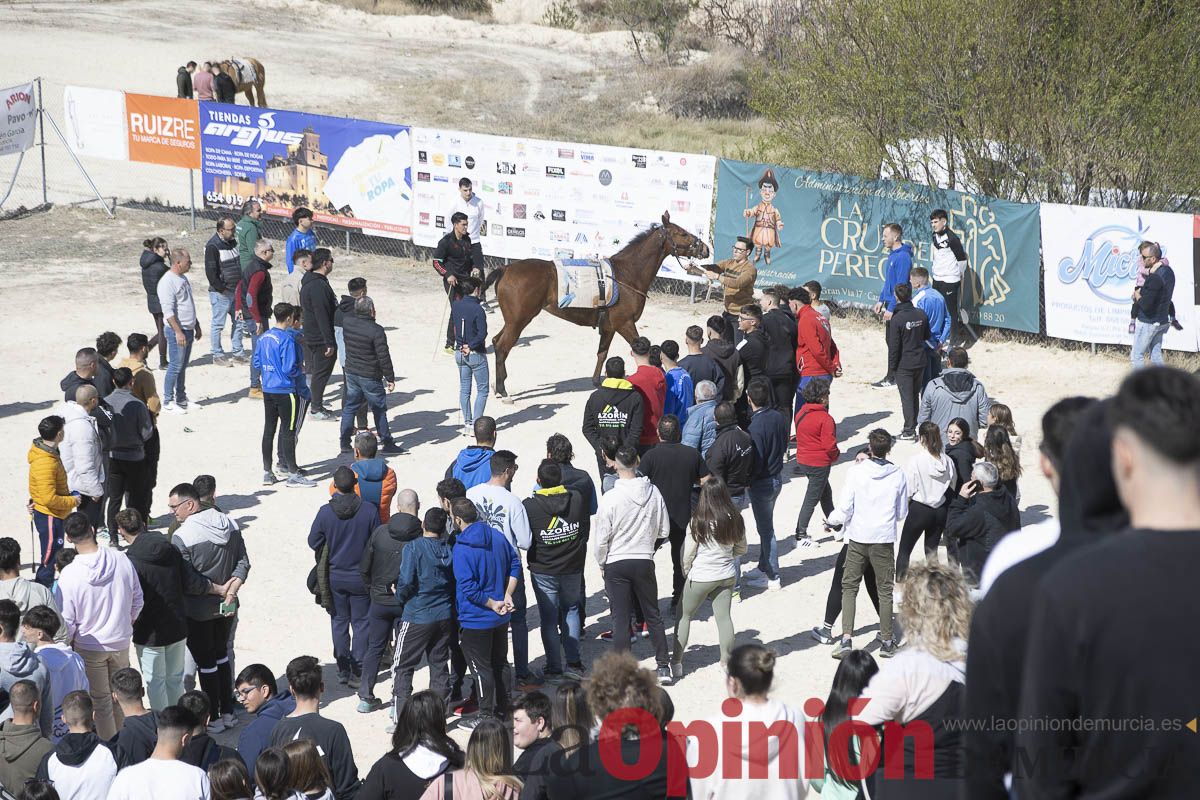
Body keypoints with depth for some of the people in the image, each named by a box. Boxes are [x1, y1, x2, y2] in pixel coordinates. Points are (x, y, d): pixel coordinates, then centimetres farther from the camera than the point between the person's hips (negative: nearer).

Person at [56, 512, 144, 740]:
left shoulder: (69, 575, -24)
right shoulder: (122, 561, -16)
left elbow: (68, 621, -15)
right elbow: (137, 600, -2)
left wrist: (68, 643, 5)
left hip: (89, 646, -3)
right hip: (120, 640, 3)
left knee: (101, 700, 14)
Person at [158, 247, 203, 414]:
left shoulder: (183, 278, 13)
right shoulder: (167, 282, -16)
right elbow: (168, 311, -21)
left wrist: (197, 326, 23)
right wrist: (178, 332, -24)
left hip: (188, 330, 9)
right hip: (177, 331, -9)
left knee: (183, 367, 15)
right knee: (175, 366, -6)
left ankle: (181, 399, 23)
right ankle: (168, 402, 0)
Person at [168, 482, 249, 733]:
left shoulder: (182, 538, -22)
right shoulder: (229, 524, -1)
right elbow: (244, 562, -1)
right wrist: (232, 588, -9)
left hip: (198, 611, -6)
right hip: (226, 607, 6)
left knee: (205, 663, 7)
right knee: (221, 655, 21)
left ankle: (213, 719, 16)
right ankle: (228, 712, 28)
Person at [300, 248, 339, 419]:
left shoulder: (308, 282, 11)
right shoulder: (319, 286, -23)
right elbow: (322, 317, -25)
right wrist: (330, 342, -23)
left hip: (311, 336, 10)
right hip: (321, 339, -10)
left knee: (315, 371, 16)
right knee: (321, 373, -2)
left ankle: (316, 405, 24)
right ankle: (317, 409, 4)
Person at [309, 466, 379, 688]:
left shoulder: (326, 512, -15)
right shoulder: (369, 510, -17)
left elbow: (314, 542, -4)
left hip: (335, 576, 1)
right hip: (361, 576, -1)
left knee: (339, 621, 16)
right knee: (361, 622, 11)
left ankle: (343, 669, 20)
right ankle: (358, 672, 11)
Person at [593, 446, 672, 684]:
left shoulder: (611, 498, -17)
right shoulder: (654, 493, -7)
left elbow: (602, 539, -11)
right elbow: (664, 531, 2)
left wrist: (601, 564, 6)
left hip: (616, 565, -3)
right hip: (644, 562, 3)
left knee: (620, 619, 6)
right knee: (653, 615, 16)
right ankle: (664, 667, 18)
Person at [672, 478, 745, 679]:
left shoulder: (698, 522, -19)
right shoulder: (735, 520, -7)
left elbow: (688, 554, -11)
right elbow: (742, 549, 7)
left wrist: (686, 571, 8)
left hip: (701, 577, -3)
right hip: (727, 576, 3)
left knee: (684, 615, 13)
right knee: (723, 617, 13)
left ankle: (676, 662, 16)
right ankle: (726, 660, 19)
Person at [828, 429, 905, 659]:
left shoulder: (856, 472, -10)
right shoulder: (898, 475, -5)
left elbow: (844, 508, -8)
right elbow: (902, 513, 5)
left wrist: (832, 520, 13)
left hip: (858, 538, -1)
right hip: (885, 539, 1)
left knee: (849, 587, 7)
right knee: (885, 590, 11)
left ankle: (846, 638, -4)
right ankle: (887, 642, 15)